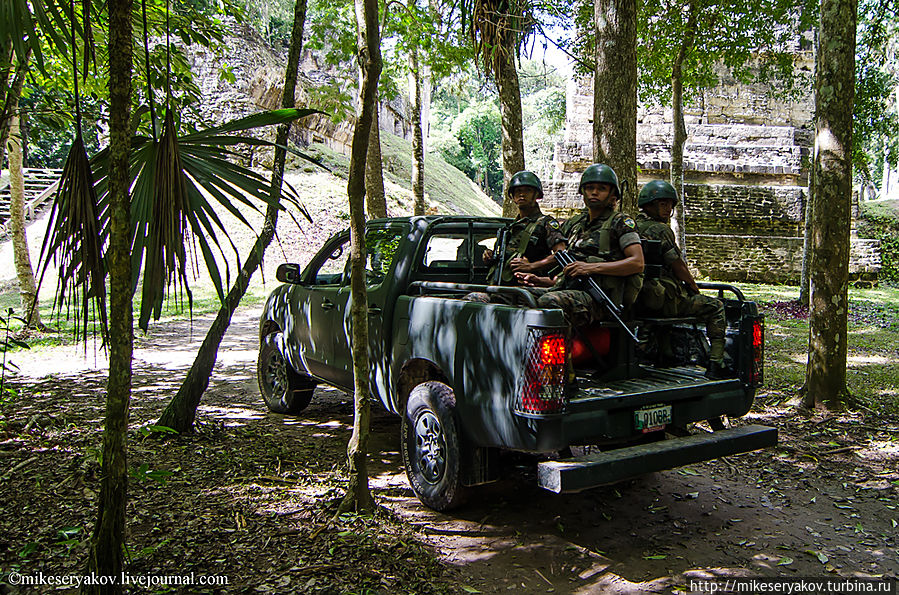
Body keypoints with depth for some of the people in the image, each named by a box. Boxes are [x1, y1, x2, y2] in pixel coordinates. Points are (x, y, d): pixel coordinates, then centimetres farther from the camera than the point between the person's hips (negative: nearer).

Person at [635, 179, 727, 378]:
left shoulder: (633, 227, 13)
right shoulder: (660, 230, -14)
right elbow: (678, 267, -9)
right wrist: (694, 286, 11)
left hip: (641, 298, 9)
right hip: (665, 299, -9)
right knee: (715, 307, 3)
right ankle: (715, 365, -3)